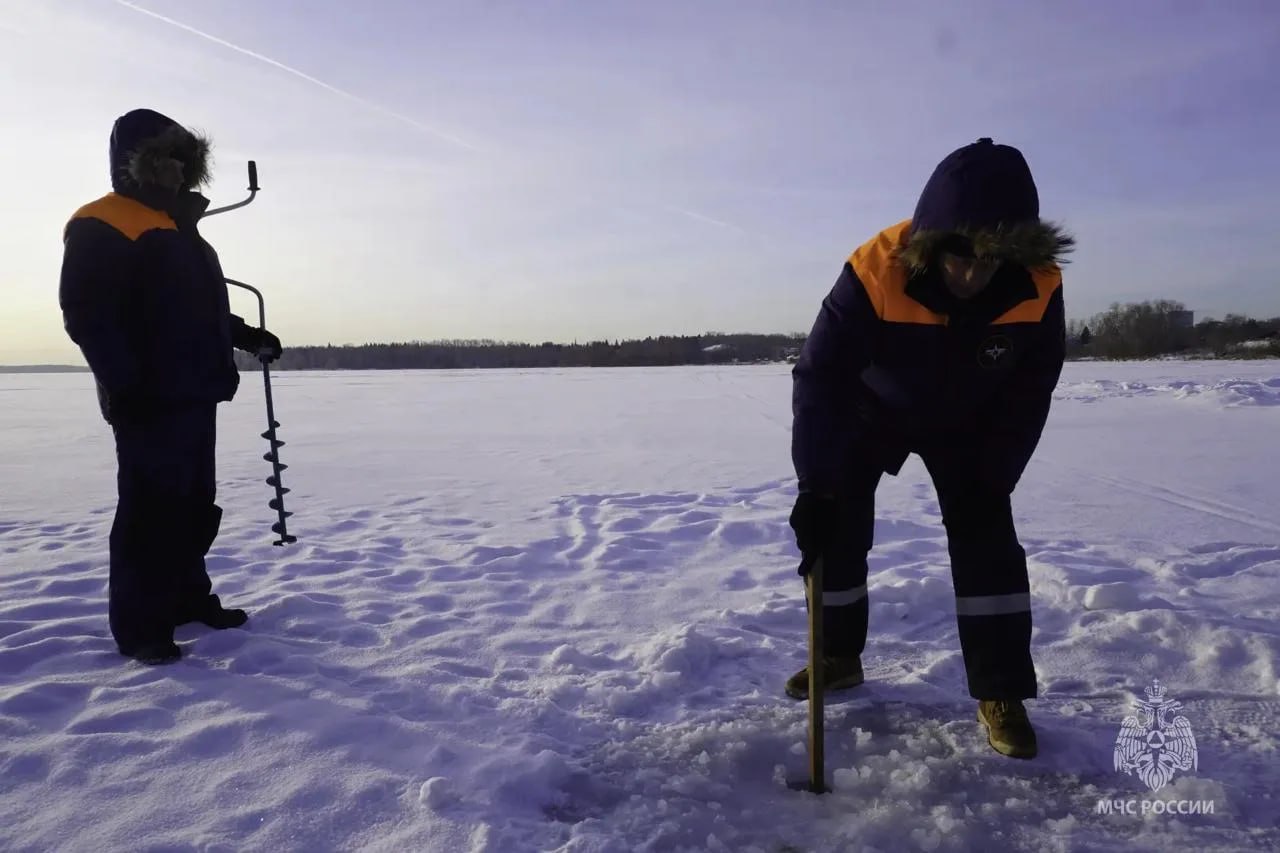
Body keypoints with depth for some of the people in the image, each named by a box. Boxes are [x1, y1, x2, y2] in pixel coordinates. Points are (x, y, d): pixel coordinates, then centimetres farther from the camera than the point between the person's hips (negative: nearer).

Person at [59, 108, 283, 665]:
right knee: (151, 509, -6)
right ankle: (139, 625, 3)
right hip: (149, 400, -9)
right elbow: (86, 312, -16)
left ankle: (187, 597, 26)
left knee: (195, 505, 14)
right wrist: (123, 383, -23)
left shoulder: (180, 229, 22)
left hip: (195, 393, 9)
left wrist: (247, 336, 19)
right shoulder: (101, 226, -7)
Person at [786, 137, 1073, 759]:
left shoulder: (1037, 287, -29)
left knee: (985, 537, -9)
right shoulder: (876, 271, -38)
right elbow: (820, 375, -35)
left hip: (967, 423, 1)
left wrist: (993, 480, -16)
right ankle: (839, 656, 20)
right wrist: (816, 485, -40)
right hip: (873, 412, -1)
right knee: (835, 525, -1)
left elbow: (1029, 394, -13)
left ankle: (1001, 693, 4)